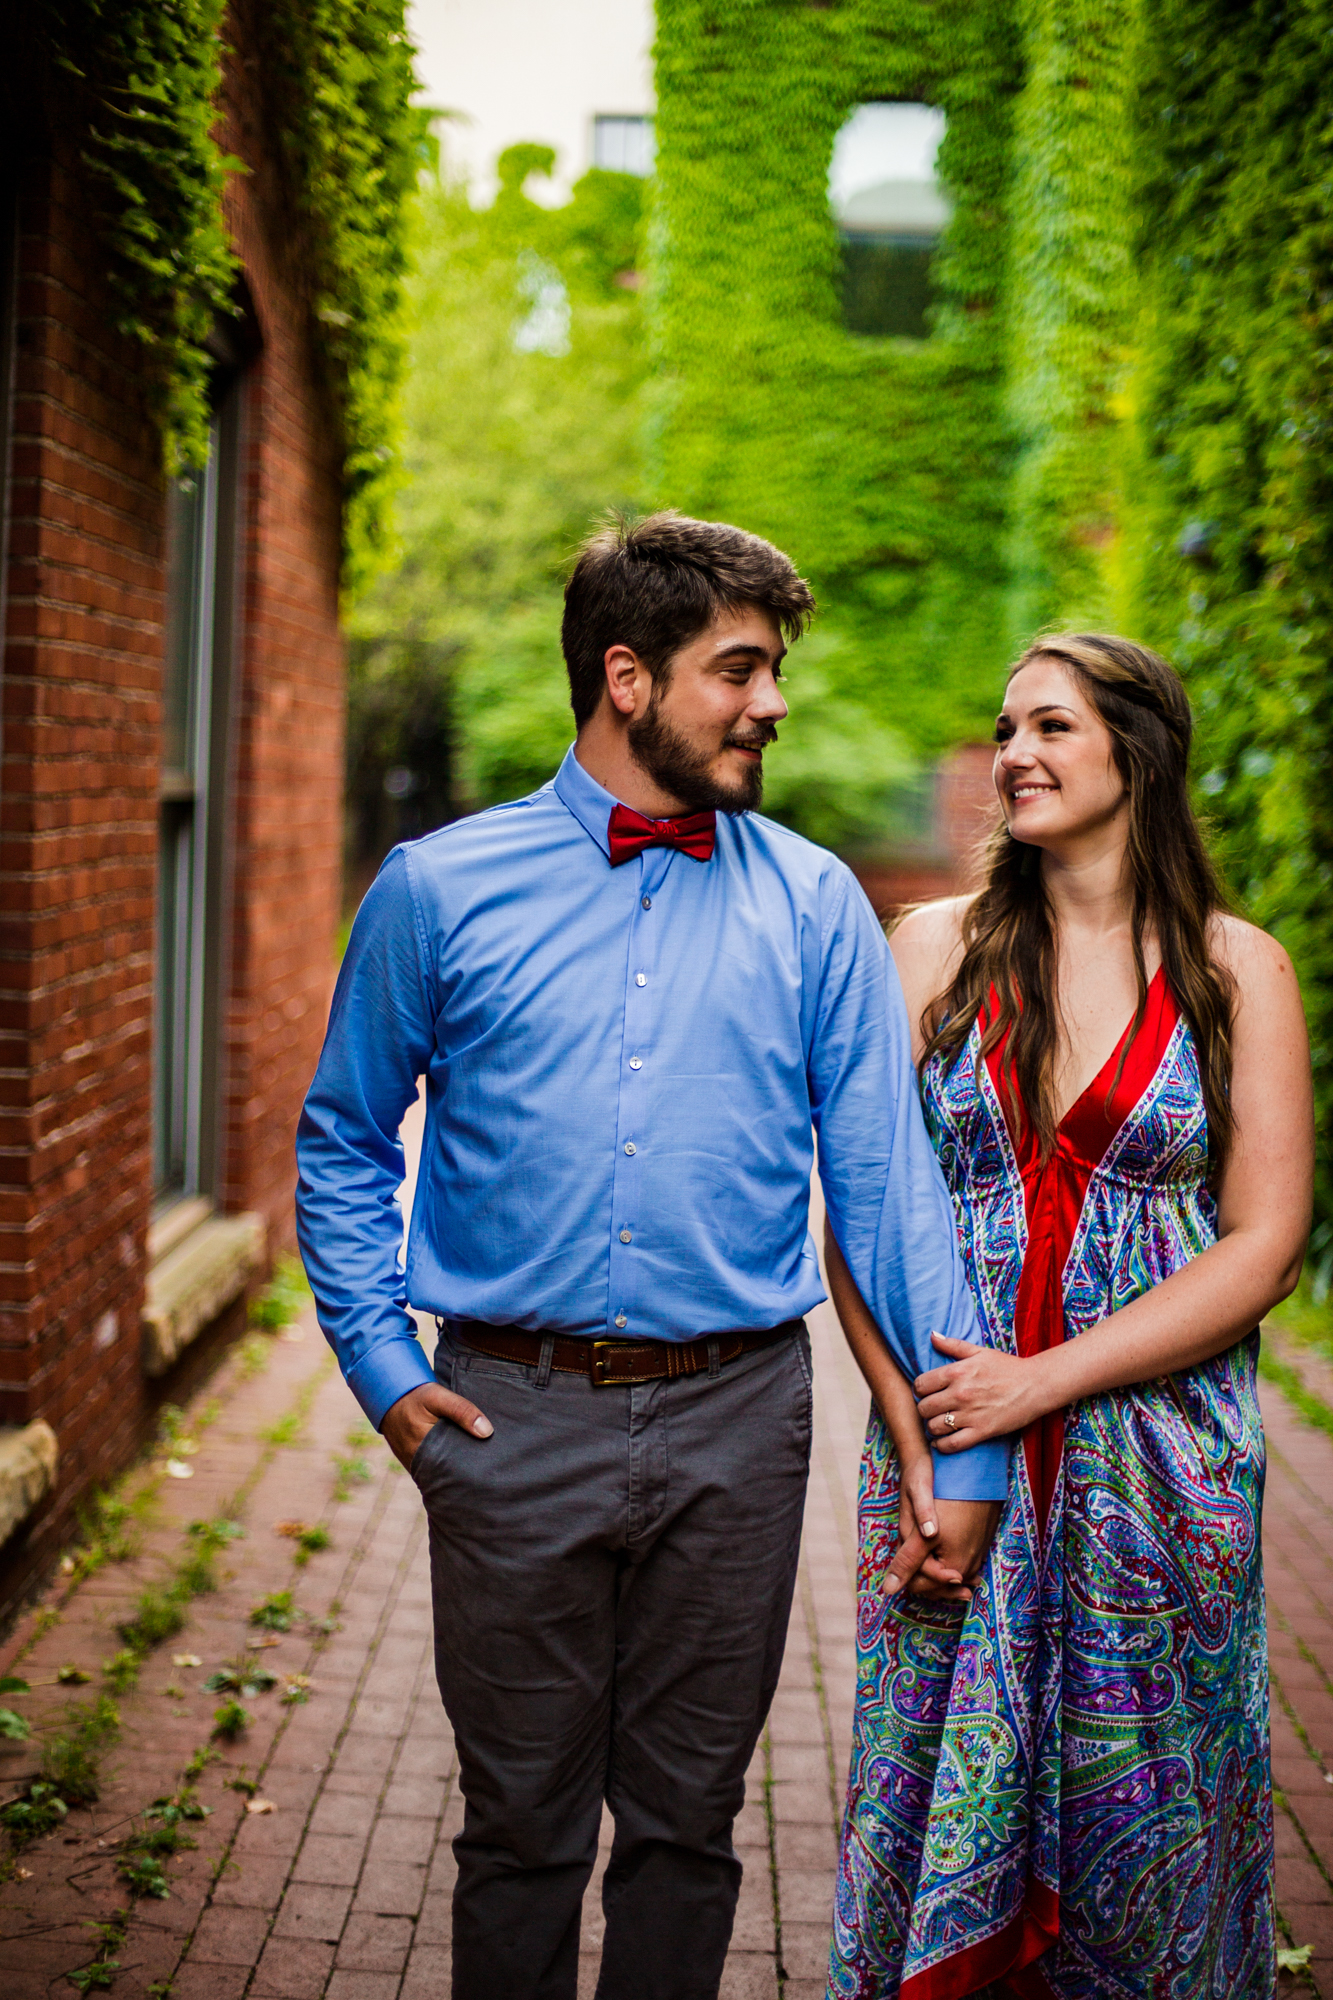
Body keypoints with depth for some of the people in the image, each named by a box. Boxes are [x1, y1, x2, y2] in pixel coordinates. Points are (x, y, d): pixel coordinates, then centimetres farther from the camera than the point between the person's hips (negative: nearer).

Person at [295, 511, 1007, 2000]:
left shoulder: (813, 904, 2)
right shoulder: (439, 889, 1)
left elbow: (886, 1176, 0)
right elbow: (343, 1142, 10)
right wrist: (381, 1364, 0)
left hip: (733, 1425, 1)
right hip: (512, 1418, -1)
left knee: (687, 1823, 13)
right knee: (520, 1824, 11)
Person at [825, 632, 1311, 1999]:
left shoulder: (1238, 971, 0)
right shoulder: (935, 950, 4)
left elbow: (1264, 1244, -6)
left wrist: (1041, 1380, -13)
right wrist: (916, 1444, -10)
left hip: (1157, 1462, -1)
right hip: (949, 1441, 1)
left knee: (1142, 1824, 8)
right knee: (943, 1797, 7)